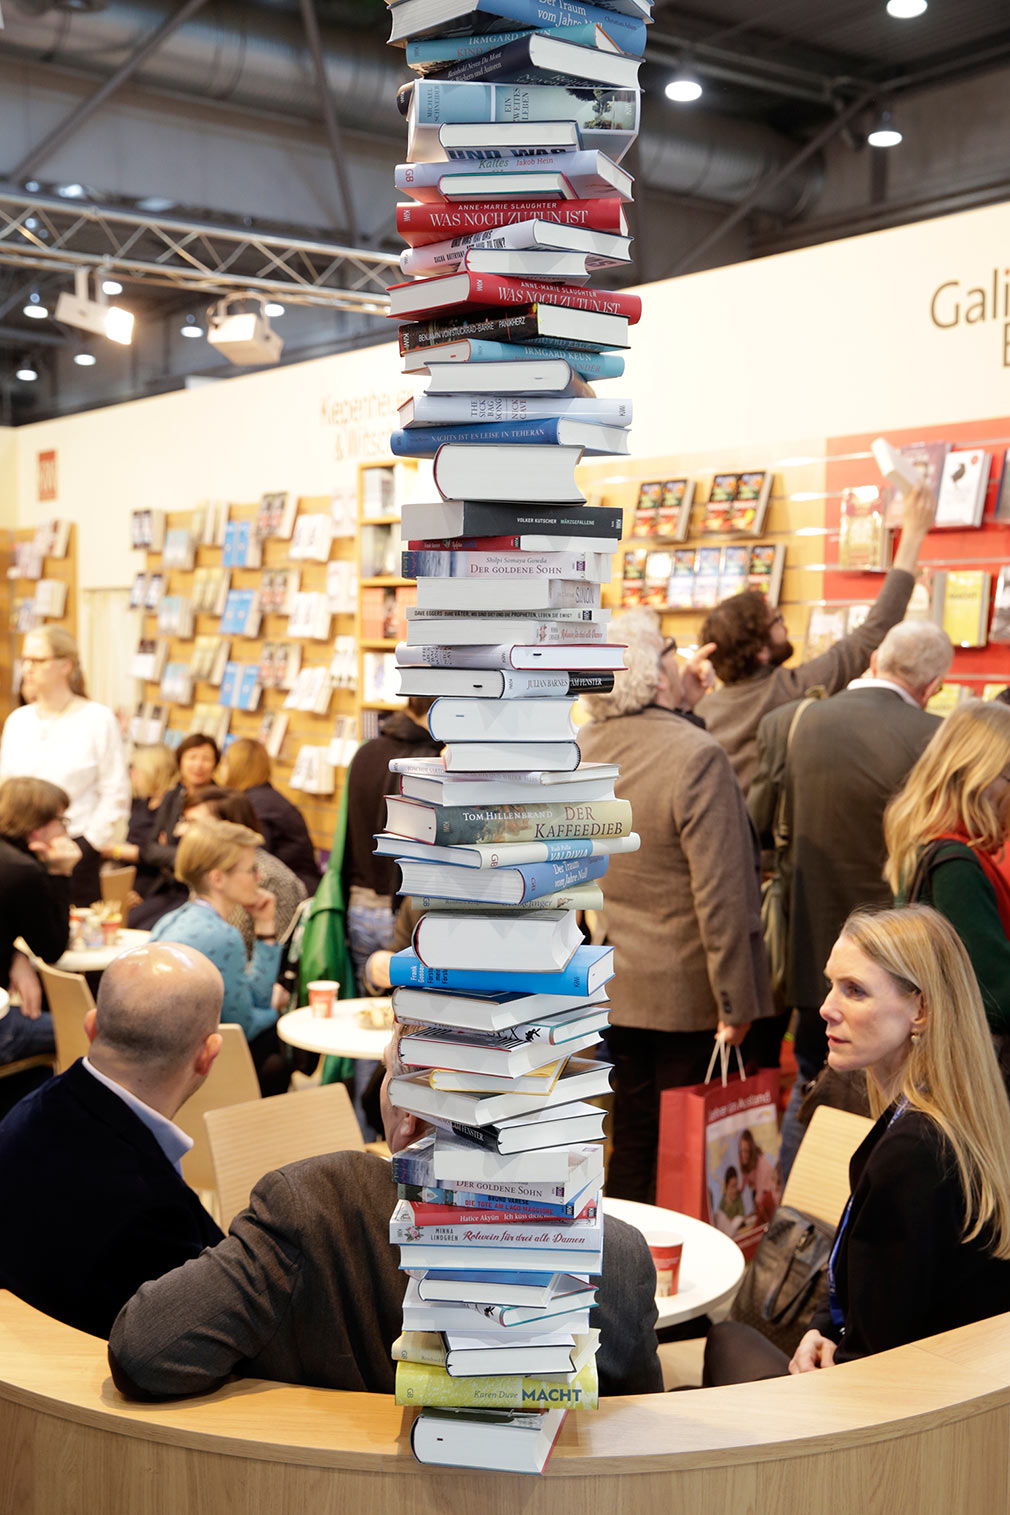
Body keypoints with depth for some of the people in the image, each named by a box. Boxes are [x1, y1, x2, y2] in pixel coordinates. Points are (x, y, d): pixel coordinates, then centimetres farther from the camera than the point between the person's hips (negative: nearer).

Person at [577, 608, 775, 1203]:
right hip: (685, 992, -6)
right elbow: (719, 893, -22)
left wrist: (681, 708, 18)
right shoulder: (699, 756, -22)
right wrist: (735, 1001, -14)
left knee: (630, 1139, 18)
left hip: (612, 988, 6)